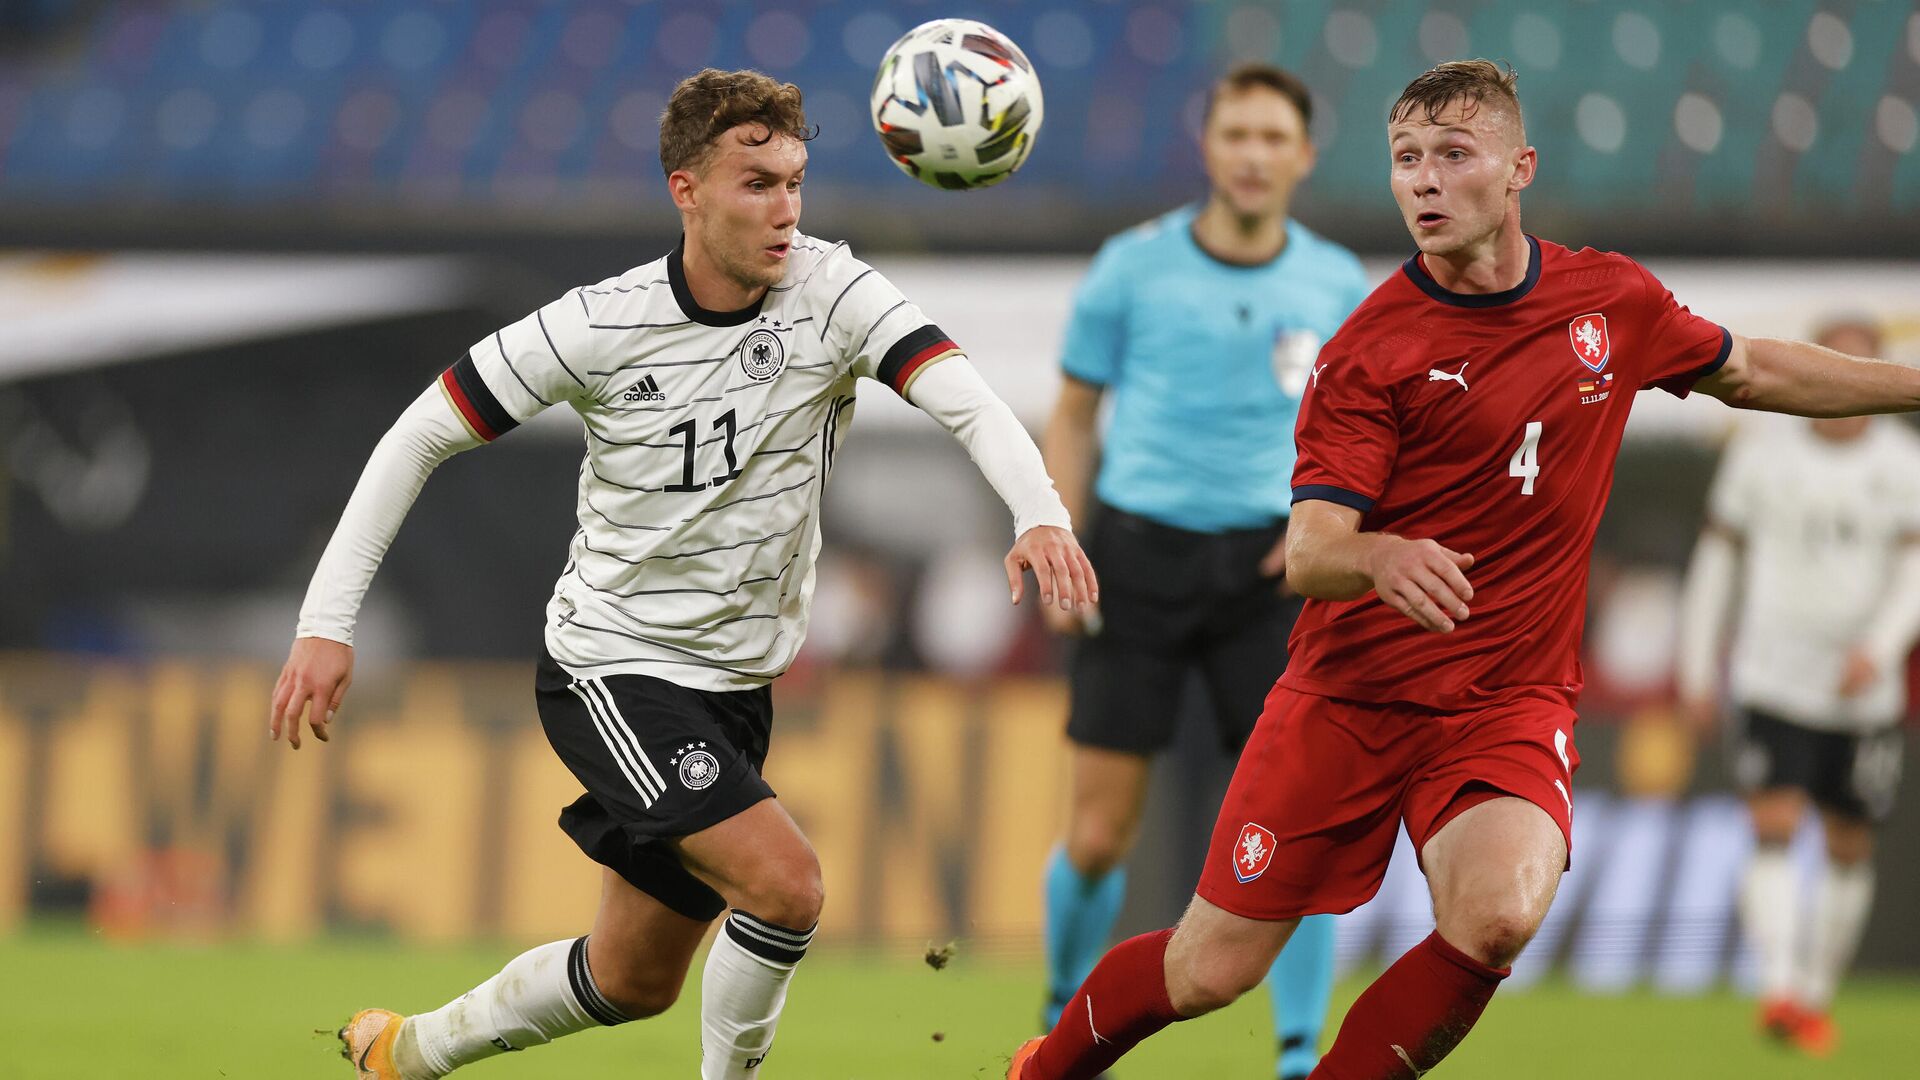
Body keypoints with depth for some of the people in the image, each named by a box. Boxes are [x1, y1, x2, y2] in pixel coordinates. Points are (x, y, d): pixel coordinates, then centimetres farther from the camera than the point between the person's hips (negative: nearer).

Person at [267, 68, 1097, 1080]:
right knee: (786, 884, -24)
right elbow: (420, 436, -8)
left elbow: (965, 398, -26)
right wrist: (327, 622, -13)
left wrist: (1040, 514, -47)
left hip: (736, 685, 5)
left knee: (634, 982, 16)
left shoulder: (831, 293, -12)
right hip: (612, 665, -5)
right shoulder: (600, 326, -16)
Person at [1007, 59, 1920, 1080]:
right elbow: (1307, 552, -16)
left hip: (1508, 707, 2)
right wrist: (1381, 557, -39)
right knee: (1210, 971, 1)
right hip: (1350, 693, -2)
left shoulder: (1612, 299, 1)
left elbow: (1749, 371, 21)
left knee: (1497, 916, -30)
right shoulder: (1366, 351, -10)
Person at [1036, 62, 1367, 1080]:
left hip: (1266, 564, 1)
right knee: (1097, 838, -2)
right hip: (1141, 551, -1)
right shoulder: (1132, 268, -2)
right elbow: (1073, 417, 6)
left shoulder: (1338, 286, 3)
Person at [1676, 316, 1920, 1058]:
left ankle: (1817, 997, 27)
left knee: (1849, 850, 10)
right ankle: (1779, 988, -29)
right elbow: (1718, 556, 8)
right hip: (1772, 682, -1)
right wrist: (1697, 669, 6)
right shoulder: (1762, 452, 0)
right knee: (1773, 829, -18)